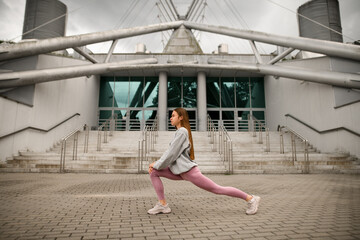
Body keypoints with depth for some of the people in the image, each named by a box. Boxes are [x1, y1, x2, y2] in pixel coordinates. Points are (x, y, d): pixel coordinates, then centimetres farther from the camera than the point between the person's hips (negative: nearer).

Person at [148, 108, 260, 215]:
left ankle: (250, 198, 14)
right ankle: (162, 204, 2)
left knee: (217, 189, -2)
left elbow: (172, 154, -16)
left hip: (188, 170, -10)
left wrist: (157, 165, -6)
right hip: (180, 171, 10)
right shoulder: (180, 132, 17)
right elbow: (170, 152, 19)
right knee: (154, 172, 1)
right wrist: (157, 163, 10)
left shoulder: (182, 131, -13)